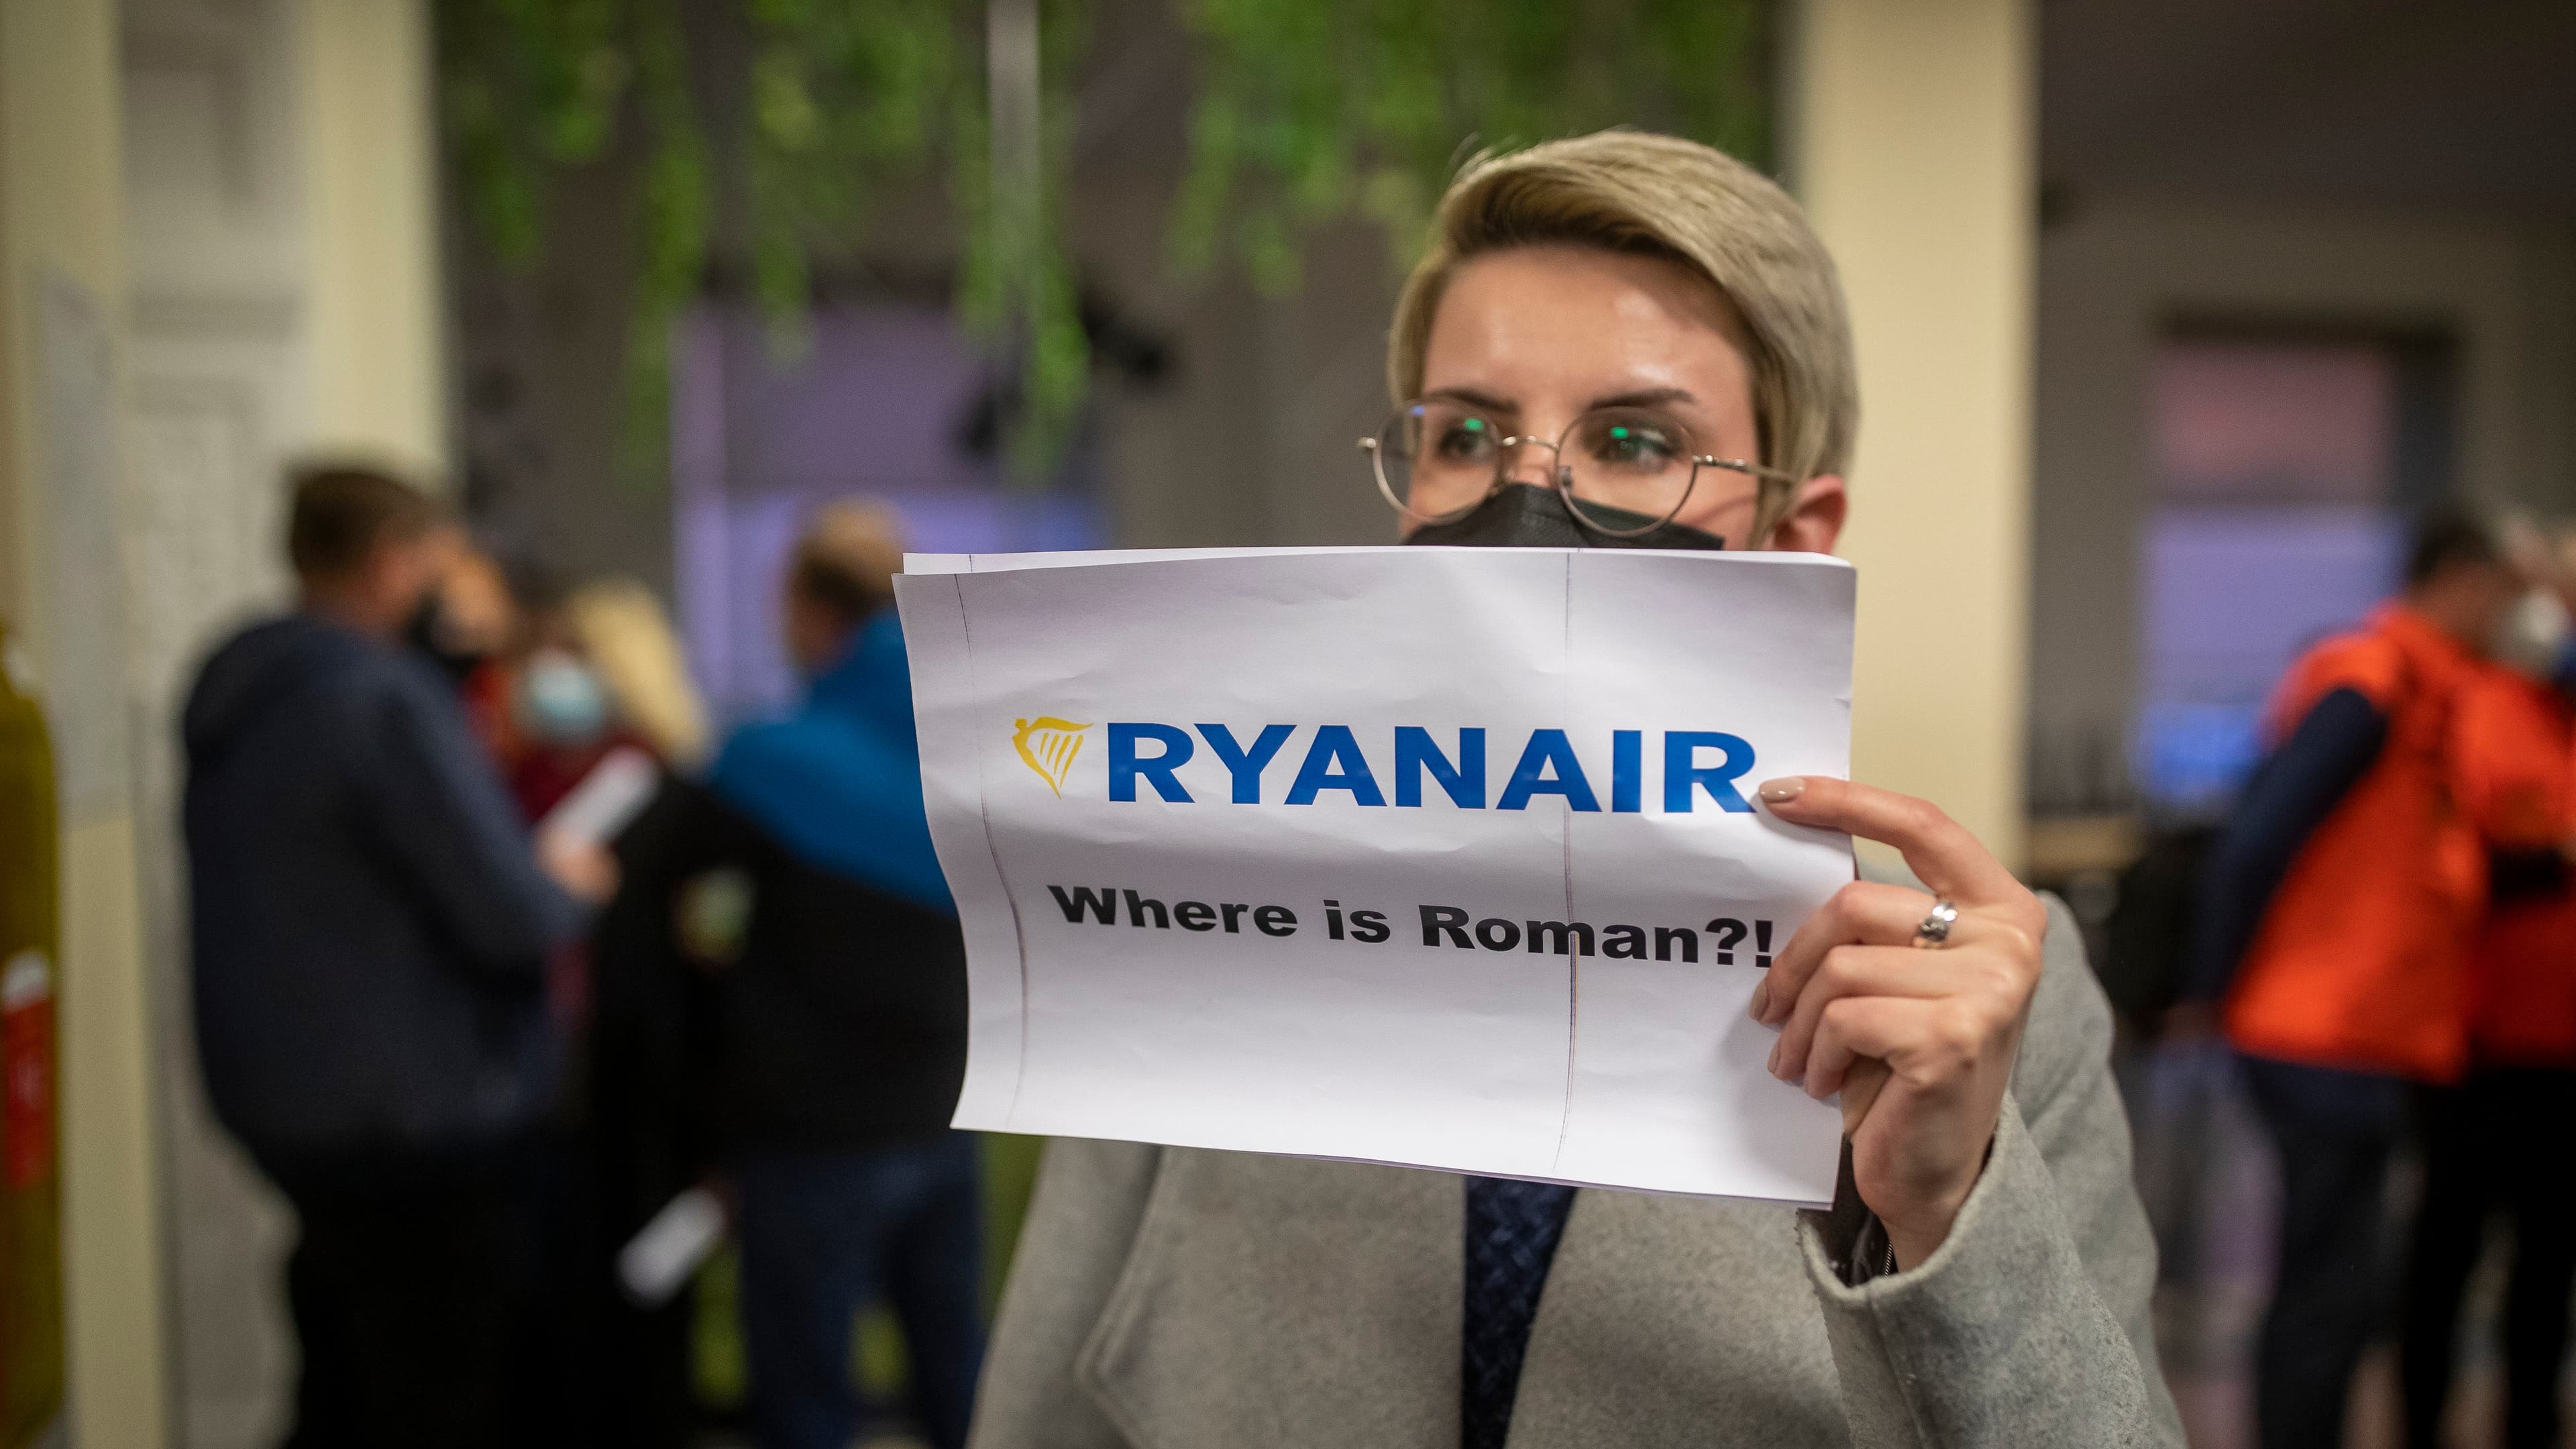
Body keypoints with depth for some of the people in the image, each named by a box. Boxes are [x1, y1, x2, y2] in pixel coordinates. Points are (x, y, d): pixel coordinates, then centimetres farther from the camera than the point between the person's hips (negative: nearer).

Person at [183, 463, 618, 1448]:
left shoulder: (230, 694, 7)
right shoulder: (385, 701, -21)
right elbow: (515, 919, -22)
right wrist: (567, 884, -1)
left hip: (280, 1099, 9)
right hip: (417, 1121, -9)